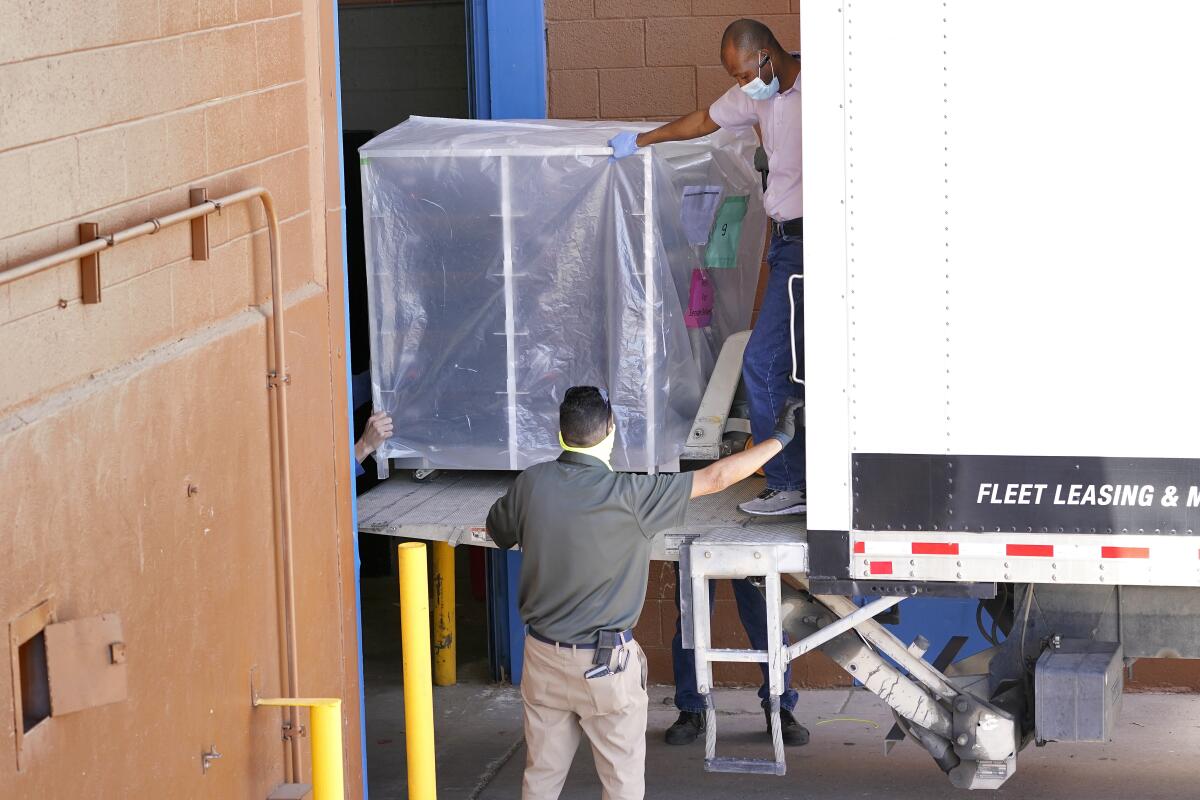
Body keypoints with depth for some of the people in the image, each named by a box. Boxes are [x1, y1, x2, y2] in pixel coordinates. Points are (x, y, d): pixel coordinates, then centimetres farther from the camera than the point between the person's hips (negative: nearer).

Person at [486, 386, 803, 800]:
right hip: (606, 663, -4)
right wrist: (779, 438, -3)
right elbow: (716, 478, -14)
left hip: (542, 655, 4)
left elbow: (497, 531, 13)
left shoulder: (531, 483, -7)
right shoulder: (629, 496, -19)